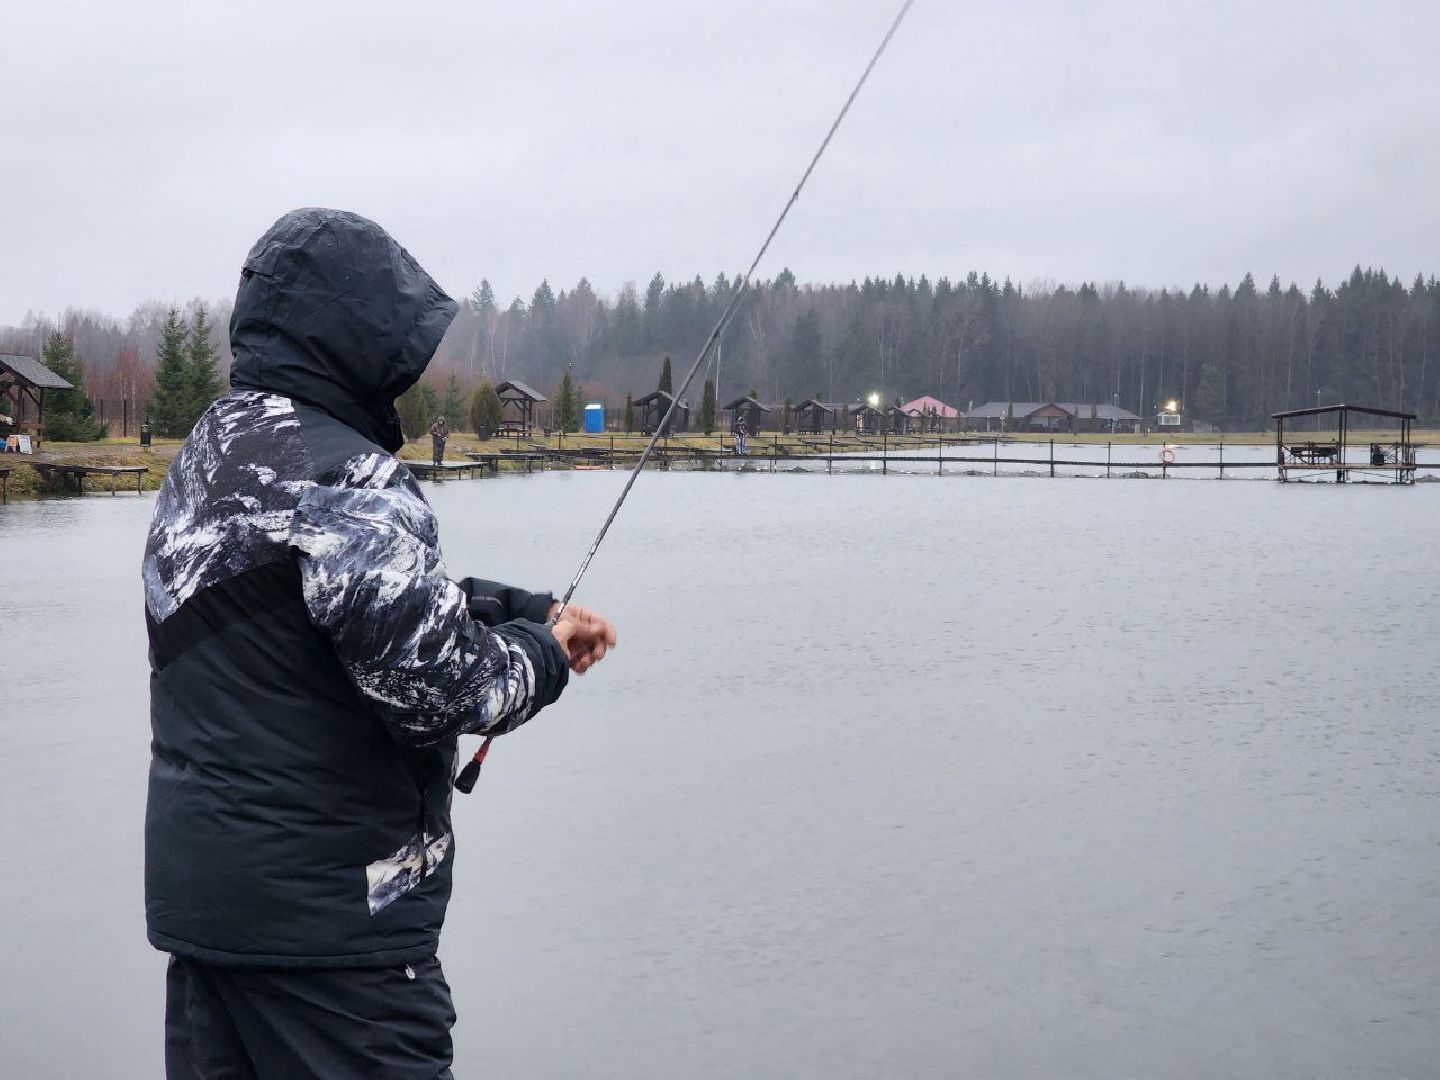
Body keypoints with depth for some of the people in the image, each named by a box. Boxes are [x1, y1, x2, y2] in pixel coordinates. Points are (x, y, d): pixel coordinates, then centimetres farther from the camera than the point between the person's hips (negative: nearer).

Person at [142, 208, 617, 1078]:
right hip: (327, 910, -9)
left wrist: (532, 608, 10)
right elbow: (435, 681, -25)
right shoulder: (344, 479, -19)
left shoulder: (208, 455, 13)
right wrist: (543, 652, -5)